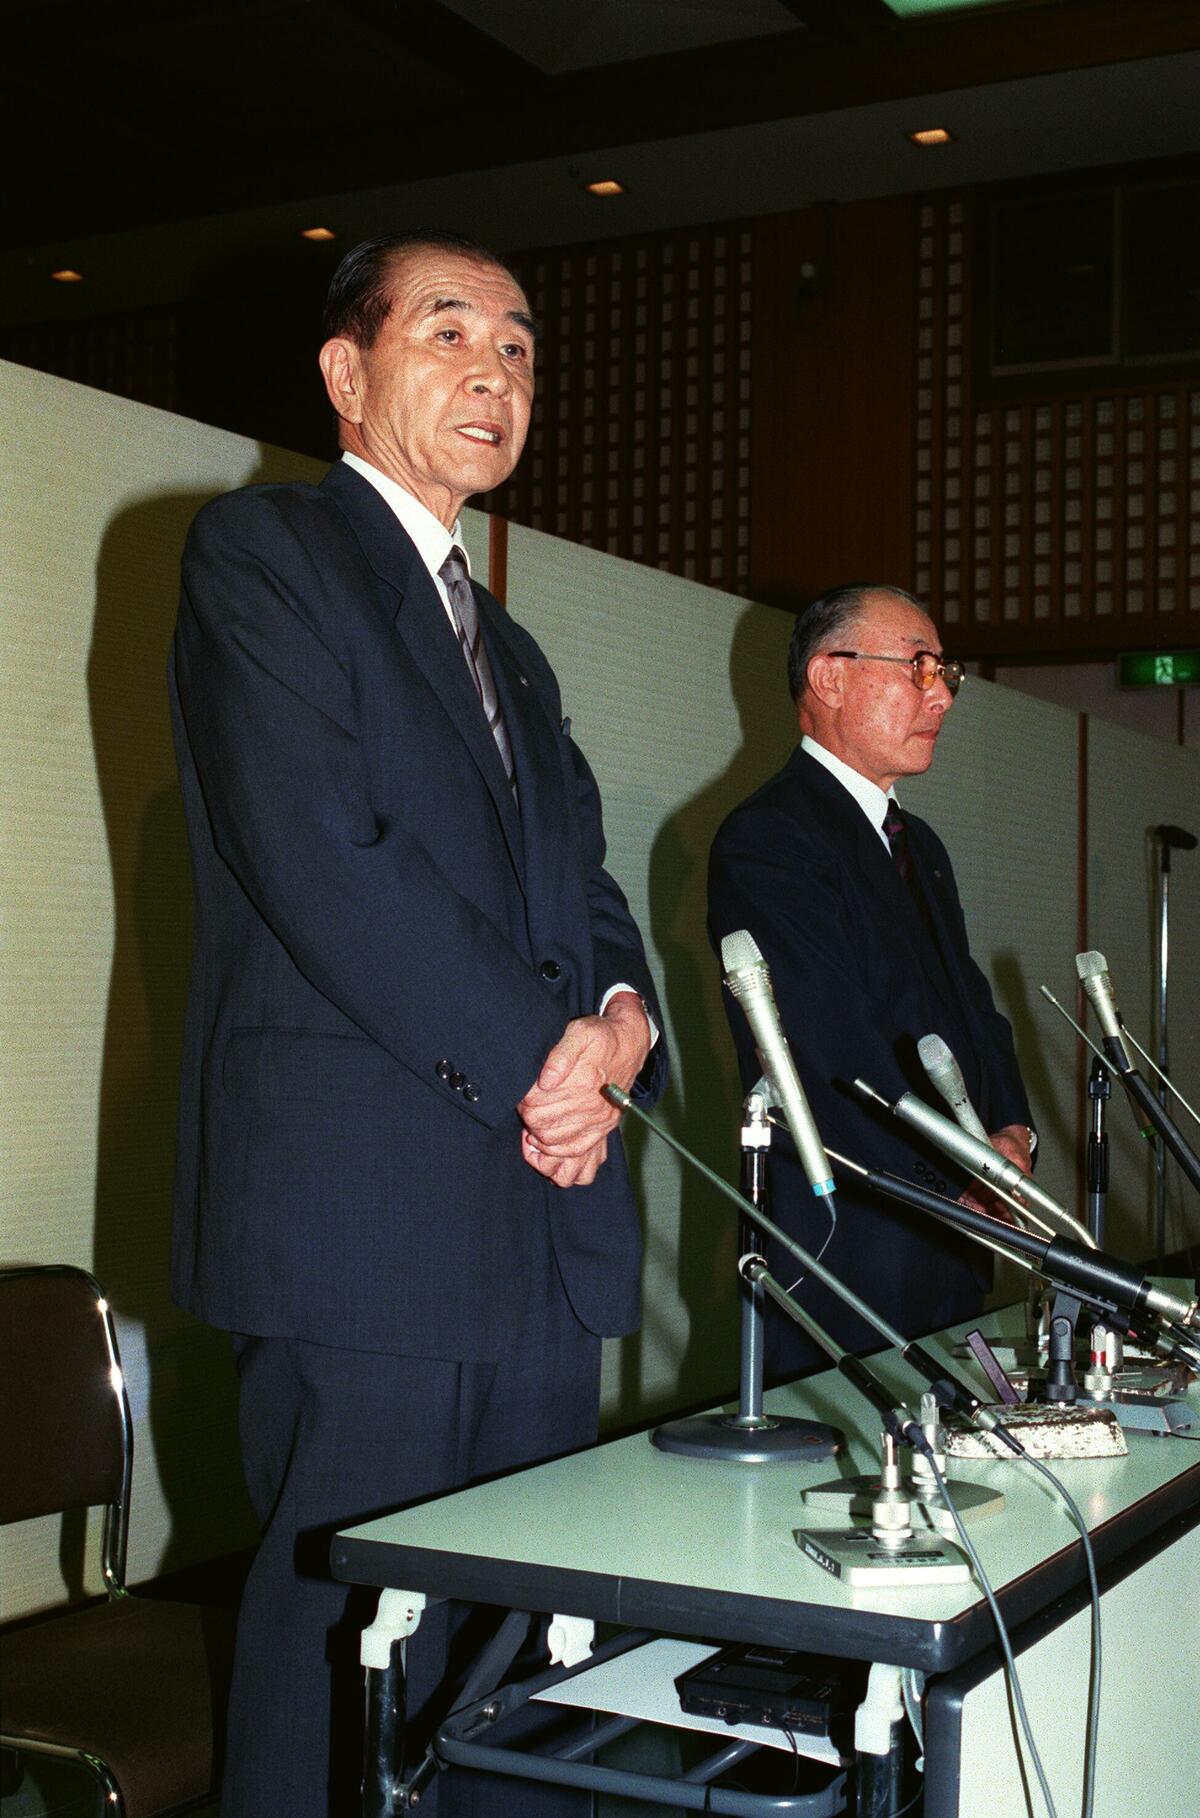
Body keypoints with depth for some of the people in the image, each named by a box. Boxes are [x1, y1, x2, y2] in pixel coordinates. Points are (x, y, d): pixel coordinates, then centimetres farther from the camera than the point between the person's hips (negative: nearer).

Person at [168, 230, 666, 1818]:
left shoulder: (509, 649, 25)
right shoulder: (261, 551, 0)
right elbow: (318, 853, -13)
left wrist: (621, 1018, -3)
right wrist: (537, 1059, -11)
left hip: (546, 1212, 8)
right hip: (365, 1215, -7)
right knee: (352, 1651, -2)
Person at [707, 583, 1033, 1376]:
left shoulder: (920, 844, 20)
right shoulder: (765, 840, -12)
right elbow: (836, 1060, -19)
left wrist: (1012, 1133, 0)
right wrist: (961, 1183, -14)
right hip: (846, 1245, -9)